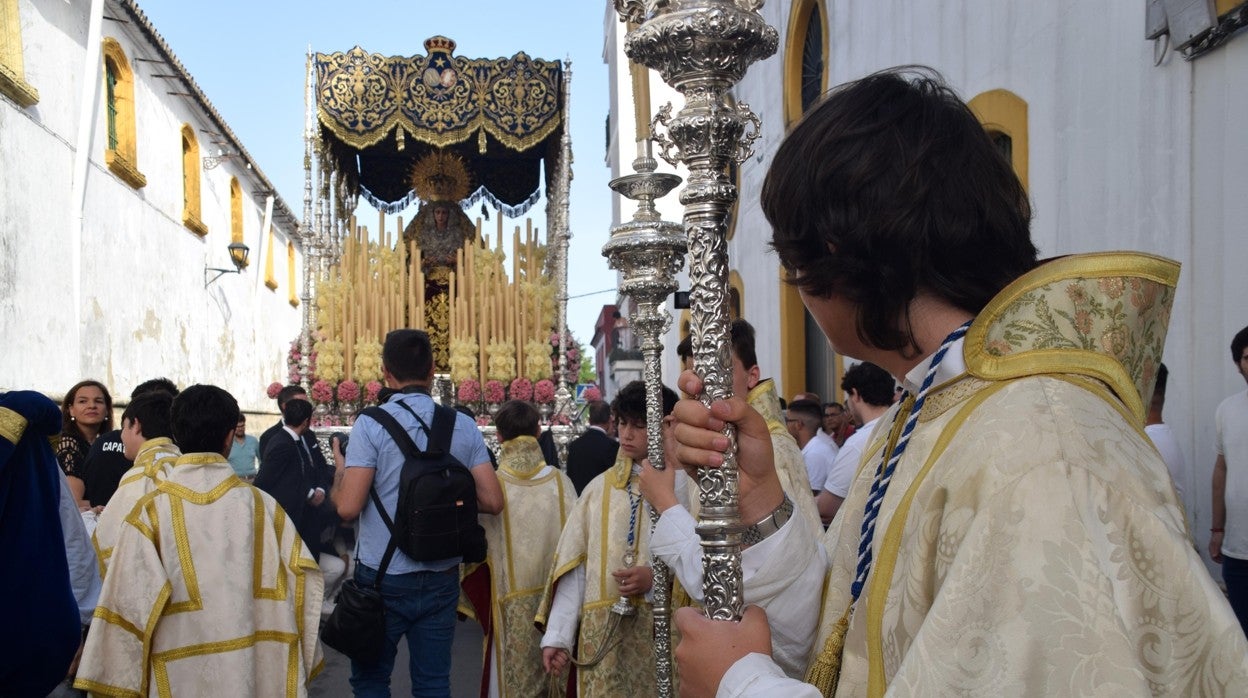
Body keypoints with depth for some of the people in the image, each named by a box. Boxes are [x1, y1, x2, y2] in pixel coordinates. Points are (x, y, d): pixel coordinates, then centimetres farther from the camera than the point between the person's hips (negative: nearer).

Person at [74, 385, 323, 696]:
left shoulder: (151, 511, -9)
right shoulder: (263, 506, -5)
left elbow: (129, 602, -9)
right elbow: (298, 592, -4)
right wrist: (300, 671, 6)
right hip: (258, 672, 1)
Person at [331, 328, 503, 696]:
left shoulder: (371, 423, -11)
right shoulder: (464, 425, 0)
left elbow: (348, 507, -15)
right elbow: (492, 501, -2)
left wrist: (340, 470, 4)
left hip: (382, 578, -3)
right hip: (442, 579, 3)